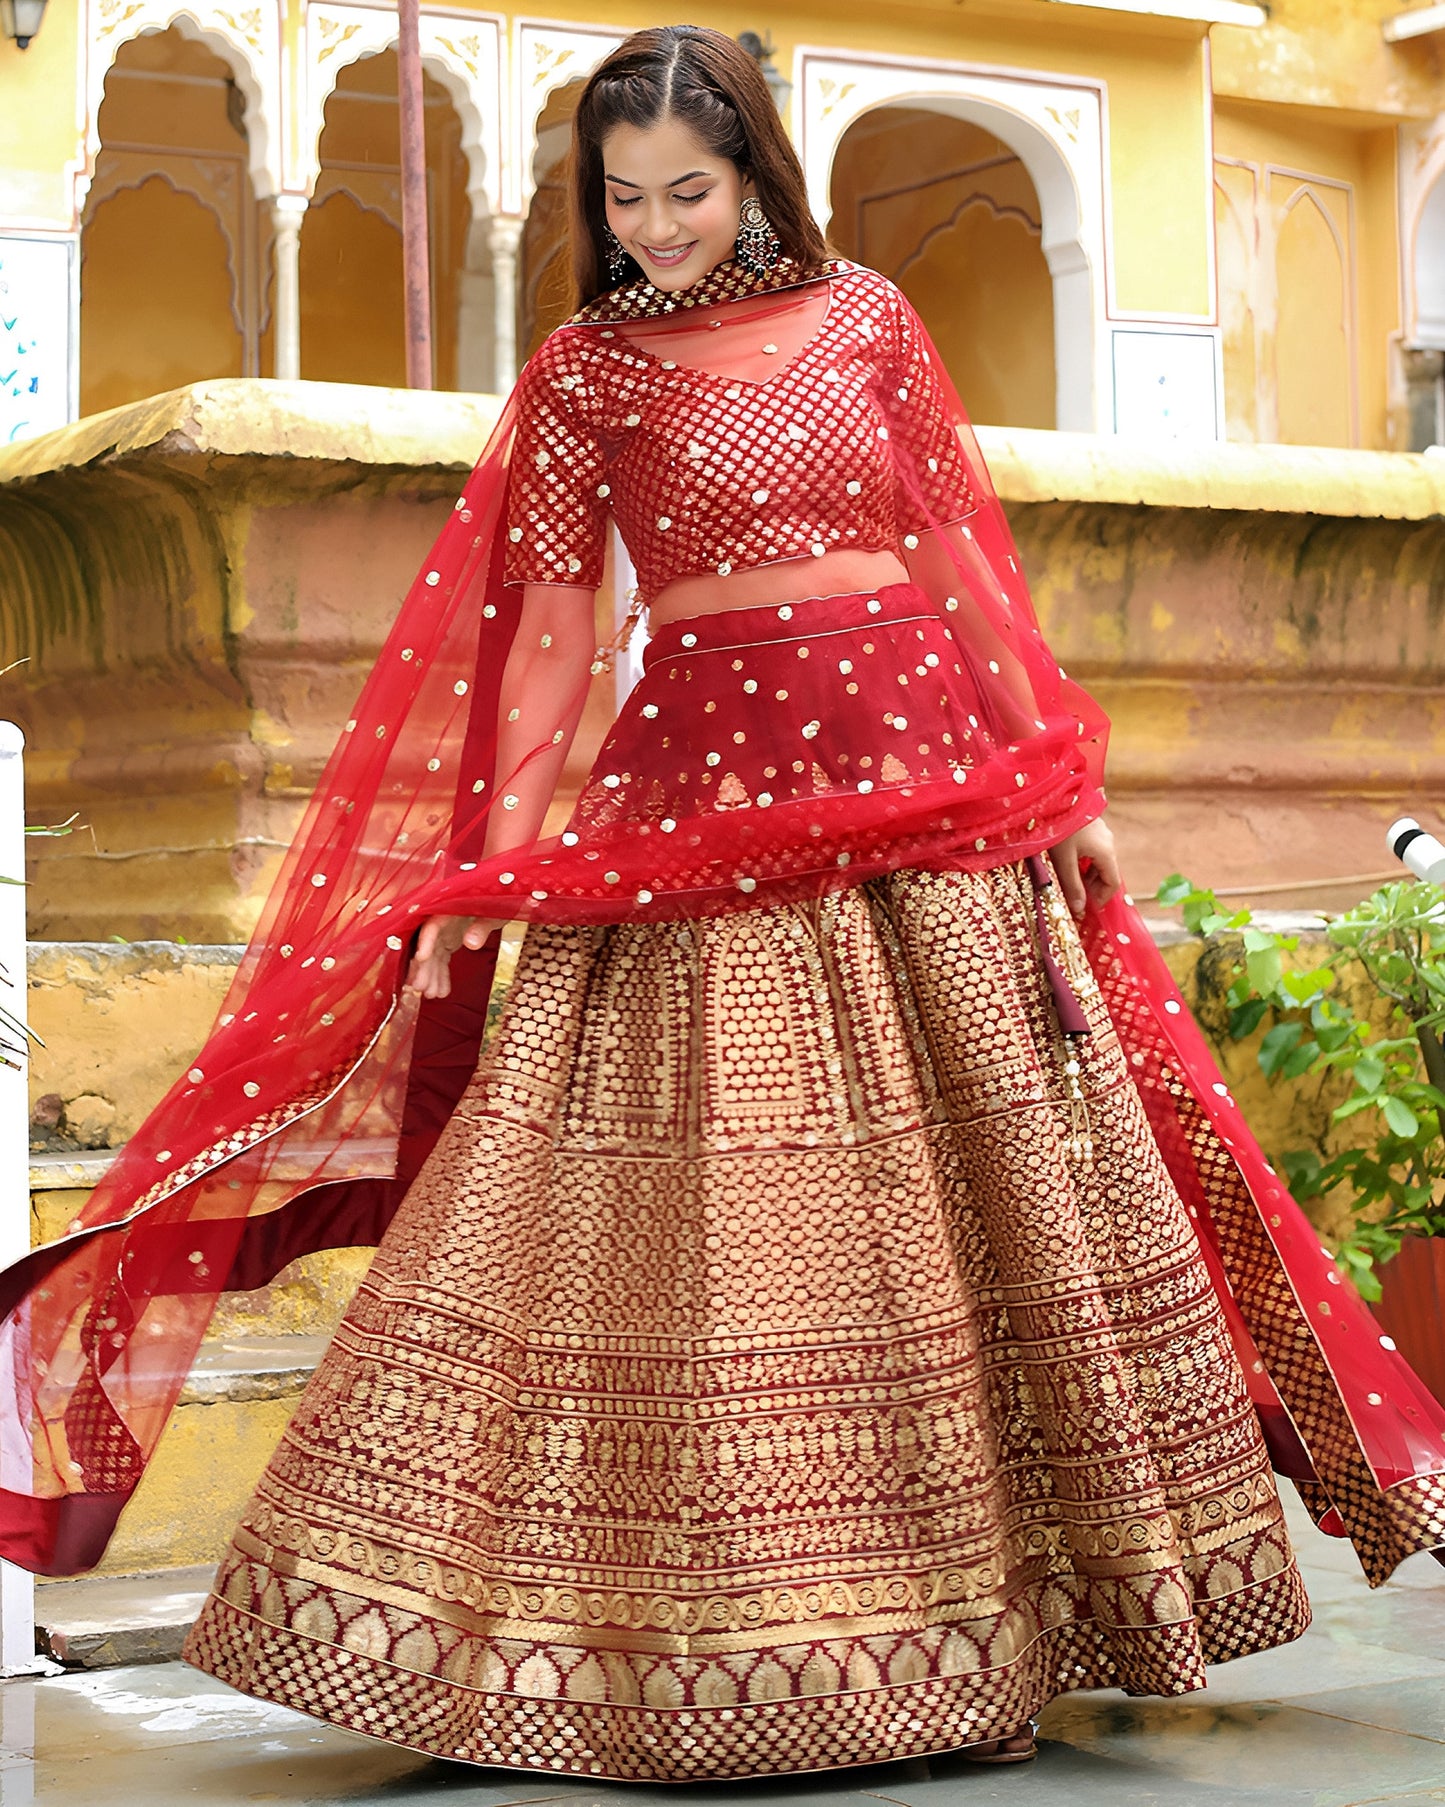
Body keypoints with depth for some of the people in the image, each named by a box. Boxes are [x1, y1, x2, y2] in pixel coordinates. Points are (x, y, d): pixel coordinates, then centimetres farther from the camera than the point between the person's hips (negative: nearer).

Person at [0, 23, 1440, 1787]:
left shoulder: (865, 318, 7)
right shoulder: (580, 375, 4)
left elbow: (965, 560, 9)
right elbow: (540, 631, 1)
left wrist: (1060, 781, 8)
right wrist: (479, 872, -5)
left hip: (924, 785, 2)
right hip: (698, 799, -1)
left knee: (962, 1211, 5)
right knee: (689, 1225, -3)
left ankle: (985, 1621, 17)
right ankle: (682, 1637, 6)